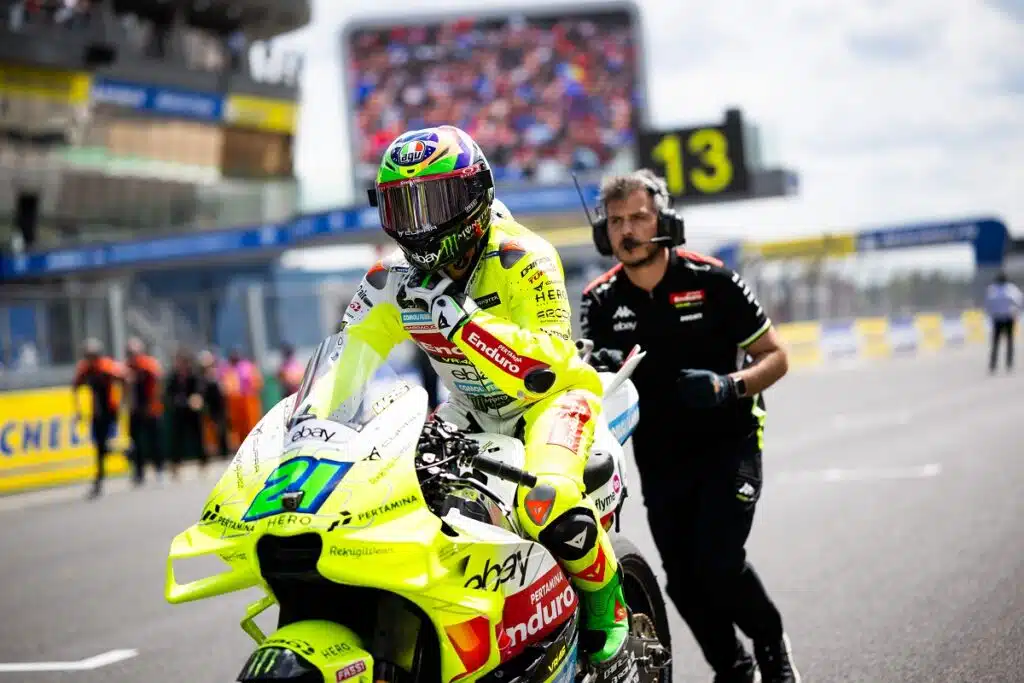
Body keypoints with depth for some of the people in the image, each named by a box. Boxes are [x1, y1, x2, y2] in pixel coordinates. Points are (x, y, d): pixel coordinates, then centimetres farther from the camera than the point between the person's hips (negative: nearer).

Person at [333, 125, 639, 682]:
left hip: (552, 396, -7)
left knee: (548, 507, -35)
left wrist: (465, 322, -45)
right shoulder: (396, 276, -5)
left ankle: (609, 619, -8)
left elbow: (552, 363, -34)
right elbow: (346, 358, 0)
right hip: (471, 410, 7)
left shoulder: (521, 258, -23)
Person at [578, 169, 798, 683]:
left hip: (728, 442, -4)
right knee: (684, 583, 2)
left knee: (718, 563, -18)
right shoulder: (601, 300, 0)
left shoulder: (711, 281, -9)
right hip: (658, 455, 4)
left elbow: (774, 356, -3)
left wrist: (731, 386, -23)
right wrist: (595, 368, -28)